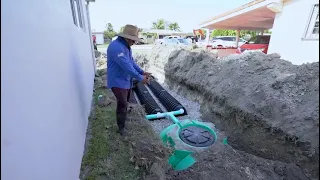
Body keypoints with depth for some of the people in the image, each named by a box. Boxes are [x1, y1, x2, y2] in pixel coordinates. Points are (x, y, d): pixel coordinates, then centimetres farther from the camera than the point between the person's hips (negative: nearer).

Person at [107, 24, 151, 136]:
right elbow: (126, 66, -30)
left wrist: (142, 72, 0)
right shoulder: (116, 47, -25)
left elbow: (132, 62, 11)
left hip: (126, 80, 10)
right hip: (118, 82, -10)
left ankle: (122, 118, 45)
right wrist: (140, 78, -26)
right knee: (122, 104, -5)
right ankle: (121, 128, 14)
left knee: (125, 102, 22)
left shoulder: (126, 46, 9)